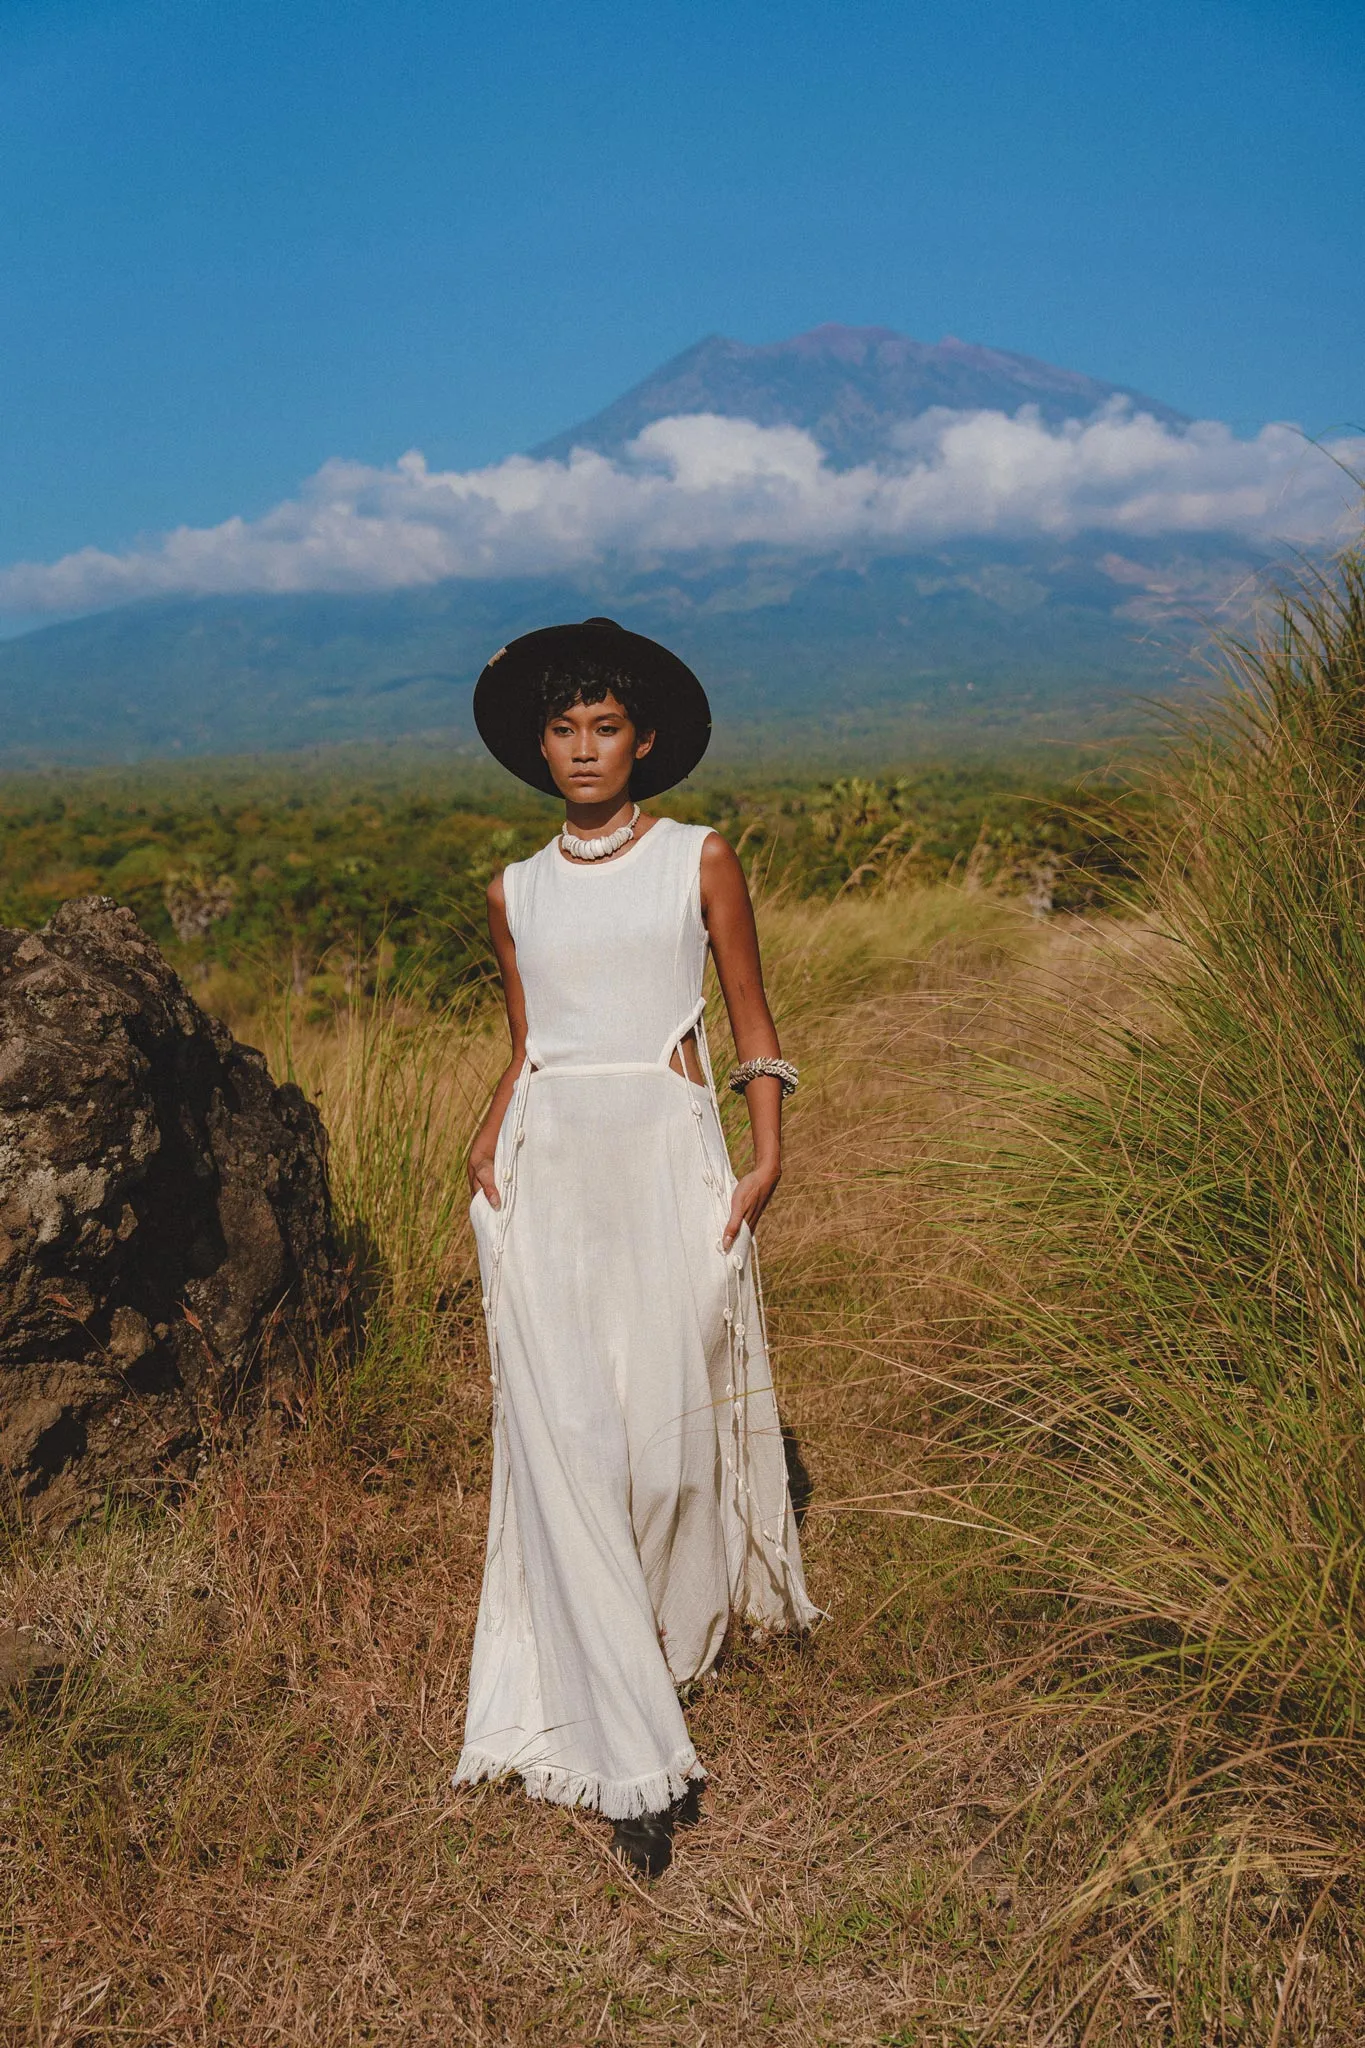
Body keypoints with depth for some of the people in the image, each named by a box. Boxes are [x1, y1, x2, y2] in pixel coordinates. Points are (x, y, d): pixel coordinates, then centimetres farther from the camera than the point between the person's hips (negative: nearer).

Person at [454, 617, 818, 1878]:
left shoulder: (700, 862, 6)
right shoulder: (518, 893, 13)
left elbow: (752, 1023, 8)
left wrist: (767, 1160, -4)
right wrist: (488, 1144, -1)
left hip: (668, 1160, -2)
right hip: (548, 1173, 2)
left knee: (671, 1428, -1)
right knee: (567, 1444, -5)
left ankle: (663, 1645, 30)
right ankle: (638, 1760, 2)